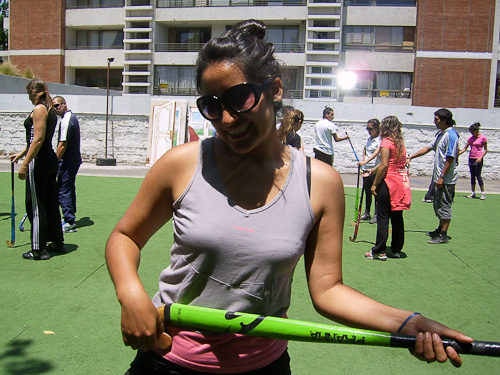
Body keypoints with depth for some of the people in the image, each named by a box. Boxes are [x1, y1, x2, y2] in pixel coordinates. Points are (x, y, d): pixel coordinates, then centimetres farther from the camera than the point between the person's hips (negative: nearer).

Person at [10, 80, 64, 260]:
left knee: (35, 205, -2)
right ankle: (57, 242, 24)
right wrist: (21, 154, 28)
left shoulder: (39, 109, -12)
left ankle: (39, 250, 5)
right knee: (50, 203, 15)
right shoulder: (50, 110, 16)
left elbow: (38, 140, -20)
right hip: (50, 159, 9)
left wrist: (25, 164, -20)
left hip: (39, 162, -9)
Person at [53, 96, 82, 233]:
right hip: (75, 159, 10)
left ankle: (69, 223, -5)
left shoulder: (66, 120, -17)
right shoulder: (73, 117, 14)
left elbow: (63, 145, -21)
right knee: (69, 189, 18)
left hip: (67, 161, -10)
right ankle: (70, 216, 28)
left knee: (63, 191, -6)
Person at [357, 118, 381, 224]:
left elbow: (376, 153, -26)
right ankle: (367, 213, 23)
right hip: (366, 168, 7)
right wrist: (363, 160, 10)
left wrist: (366, 161, -37)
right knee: (367, 191, 13)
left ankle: (377, 215, 7)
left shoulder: (380, 140, -13)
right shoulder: (368, 138, 12)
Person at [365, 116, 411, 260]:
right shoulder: (400, 143, 12)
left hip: (389, 183, -7)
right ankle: (396, 249, 20)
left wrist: (375, 184, -11)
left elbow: (384, 165, -17)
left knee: (383, 218, -2)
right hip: (402, 181, 7)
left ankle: (379, 251, 2)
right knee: (397, 217, 12)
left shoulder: (386, 142, -10)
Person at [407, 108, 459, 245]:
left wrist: (442, 177, -21)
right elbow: (428, 148, 21)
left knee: (444, 206, -3)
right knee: (438, 204, 19)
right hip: (438, 177, 10)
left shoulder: (451, 135, -17)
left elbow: (450, 158, -21)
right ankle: (440, 229, 32)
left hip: (446, 179, -10)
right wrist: (411, 157, 17)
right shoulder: (441, 134, 13)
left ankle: (444, 235, 4)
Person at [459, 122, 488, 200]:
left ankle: (483, 193, 3)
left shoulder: (483, 138, -5)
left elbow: (486, 150, -3)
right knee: (472, 176, 7)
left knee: (478, 176, -6)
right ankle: (473, 193, 12)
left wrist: (481, 157, -16)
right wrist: (457, 154, 0)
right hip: (471, 158, 5)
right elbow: (465, 148, 11)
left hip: (478, 159, -5)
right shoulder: (470, 138, 9)